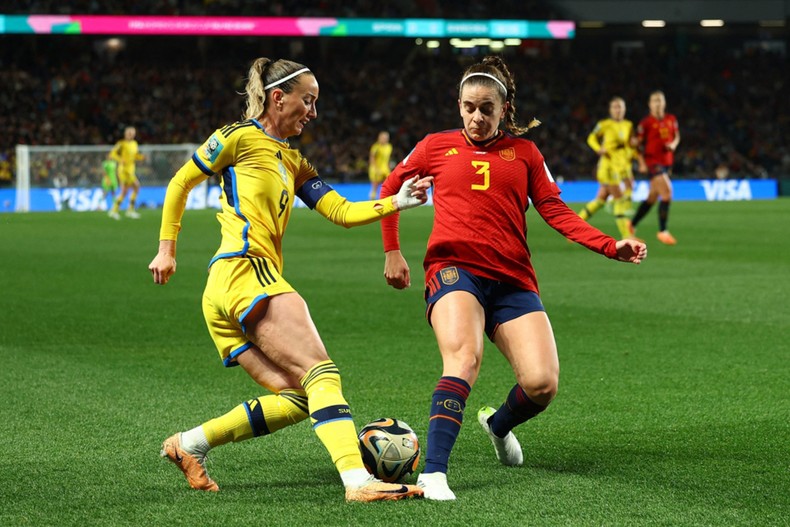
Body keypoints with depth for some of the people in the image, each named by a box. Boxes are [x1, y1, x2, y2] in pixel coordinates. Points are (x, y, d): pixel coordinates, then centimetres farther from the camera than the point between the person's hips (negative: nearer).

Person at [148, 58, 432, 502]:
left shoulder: (293, 161, 26)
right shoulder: (240, 137, 4)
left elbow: (342, 212, 15)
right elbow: (180, 184, 10)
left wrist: (395, 203, 2)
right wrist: (167, 249, 10)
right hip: (245, 271, -9)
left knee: (299, 398, -1)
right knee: (322, 373, -20)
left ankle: (189, 444, 5)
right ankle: (357, 480, -34)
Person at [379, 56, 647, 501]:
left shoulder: (524, 152, 16)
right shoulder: (438, 147, 13)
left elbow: (556, 212, 11)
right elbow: (391, 189, 26)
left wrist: (611, 246, -2)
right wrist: (392, 251, 20)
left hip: (512, 279, 2)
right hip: (455, 268, -2)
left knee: (543, 384, -14)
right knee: (464, 357, -32)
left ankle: (498, 424, 22)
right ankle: (434, 471, -38)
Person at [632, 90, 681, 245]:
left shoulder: (671, 120, 7)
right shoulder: (646, 123, -8)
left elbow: (677, 137, 19)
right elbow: (638, 143, -5)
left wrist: (673, 144, -4)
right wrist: (641, 163, -12)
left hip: (667, 162, 6)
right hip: (653, 161, -6)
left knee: (652, 198, 13)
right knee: (667, 193, -18)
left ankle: (632, 225, 29)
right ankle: (662, 231, -10)